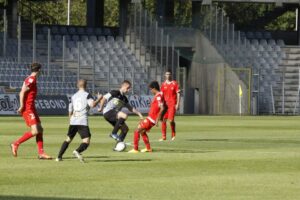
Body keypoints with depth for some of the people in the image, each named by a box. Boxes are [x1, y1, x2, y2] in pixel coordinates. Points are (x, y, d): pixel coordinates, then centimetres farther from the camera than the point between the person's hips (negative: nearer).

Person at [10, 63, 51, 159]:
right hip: (28, 109, -10)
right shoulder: (31, 80, -14)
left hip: (31, 108, 10)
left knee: (40, 129, 8)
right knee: (35, 131, -13)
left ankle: (41, 153, 8)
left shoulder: (30, 79, 14)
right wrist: (22, 106, -19)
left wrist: (22, 107, 13)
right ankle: (15, 144, -4)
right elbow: (22, 92, -21)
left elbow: (23, 92, 16)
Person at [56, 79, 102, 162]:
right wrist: (98, 99, 1)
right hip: (83, 122, -5)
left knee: (68, 139, 20)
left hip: (73, 122, 5)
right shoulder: (87, 95, 0)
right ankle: (77, 151, -37)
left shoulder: (73, 96, 17)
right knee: (86, 141, -9)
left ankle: (59, 157, 17)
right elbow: (92, 104, -17)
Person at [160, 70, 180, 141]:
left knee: (171, 120, -13)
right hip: (165, 104, 4)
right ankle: (164, 136, 6)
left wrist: (177, 104, -10)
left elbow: (178, 94, -2)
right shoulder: (163, 84, 10)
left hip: (172, 104, -4)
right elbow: (161, 95, 15)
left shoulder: (175, 84, 0)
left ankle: (173, 134, 10)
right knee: (163, 120, 0)